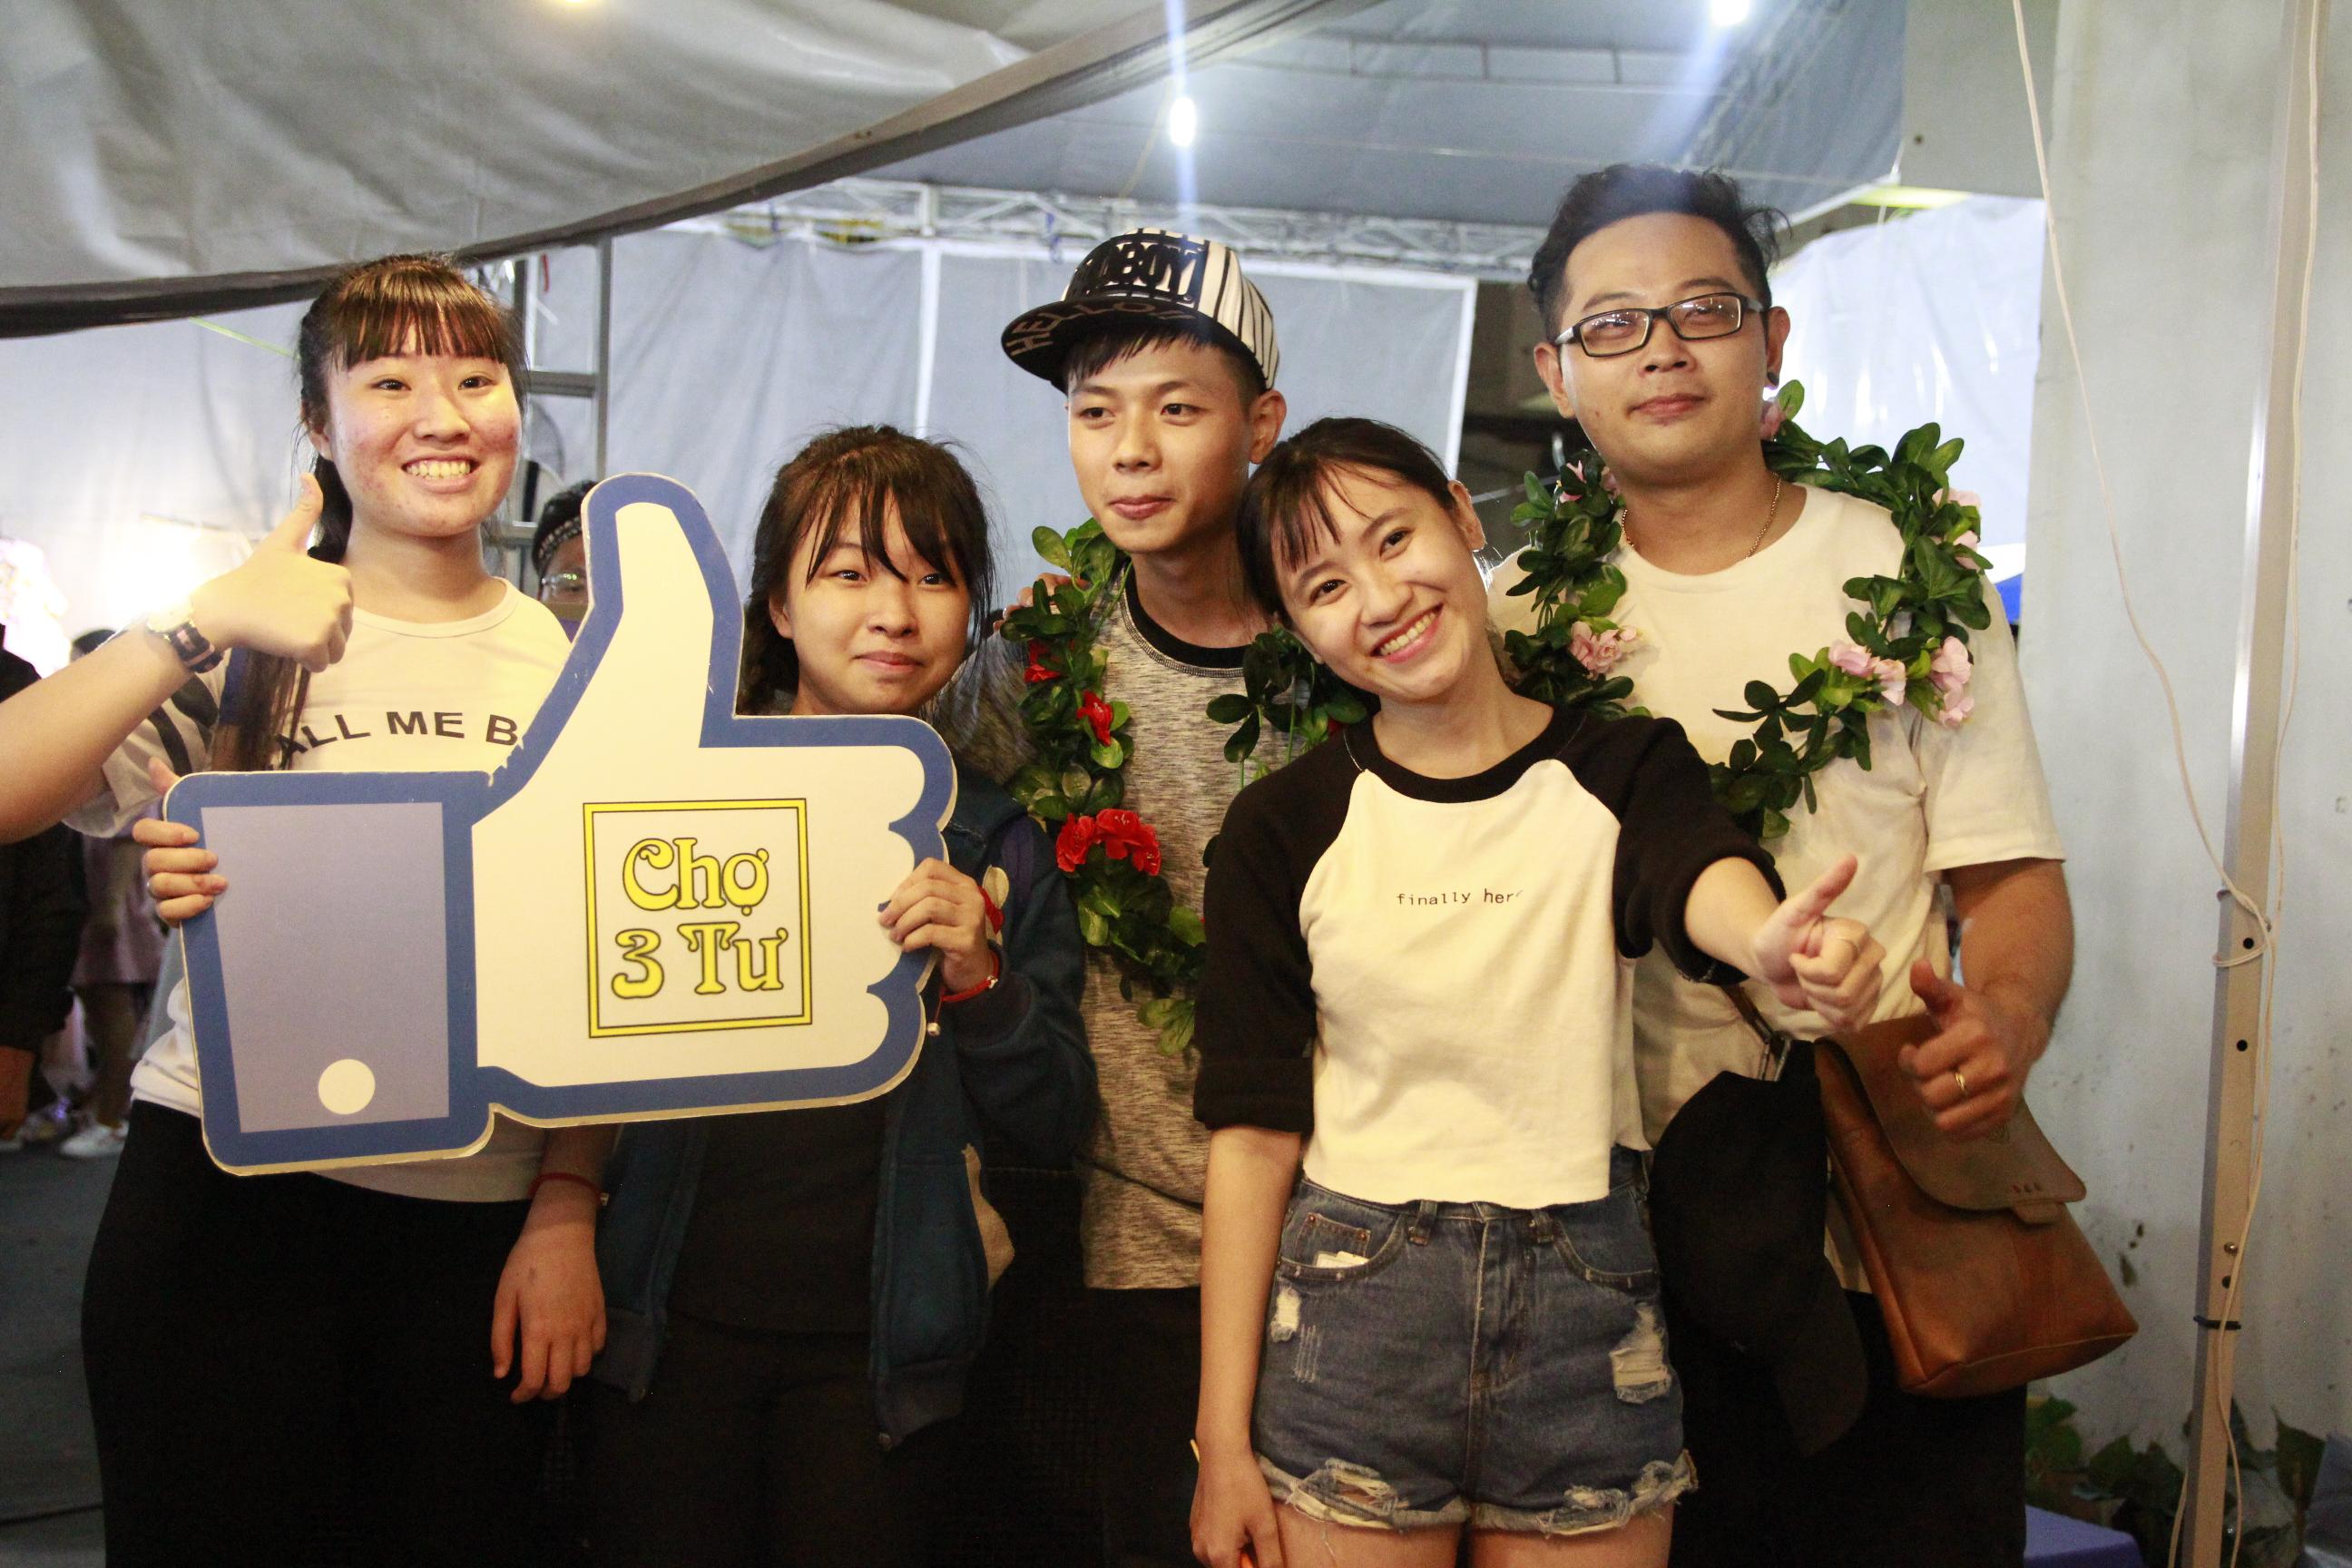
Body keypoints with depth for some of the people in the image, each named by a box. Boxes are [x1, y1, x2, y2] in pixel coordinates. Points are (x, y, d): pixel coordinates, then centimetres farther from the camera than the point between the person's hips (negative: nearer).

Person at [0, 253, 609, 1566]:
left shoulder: (576, 670, 5)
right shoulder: (248, 644, 1)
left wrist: (567, 1207, 0)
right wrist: (200, 626, -21)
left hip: (480, 1217, 2)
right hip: (226, 1184, -1)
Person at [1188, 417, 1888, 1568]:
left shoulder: (1623, 770, -2)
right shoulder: (1283, 828, -3)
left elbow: (1702, 876, -25)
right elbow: (1253, 1136, -3)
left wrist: (1770, 941, -50)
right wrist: (1224, 1440, -5)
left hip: (1587, 1316, 1)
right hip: (1350, 1309, 0)